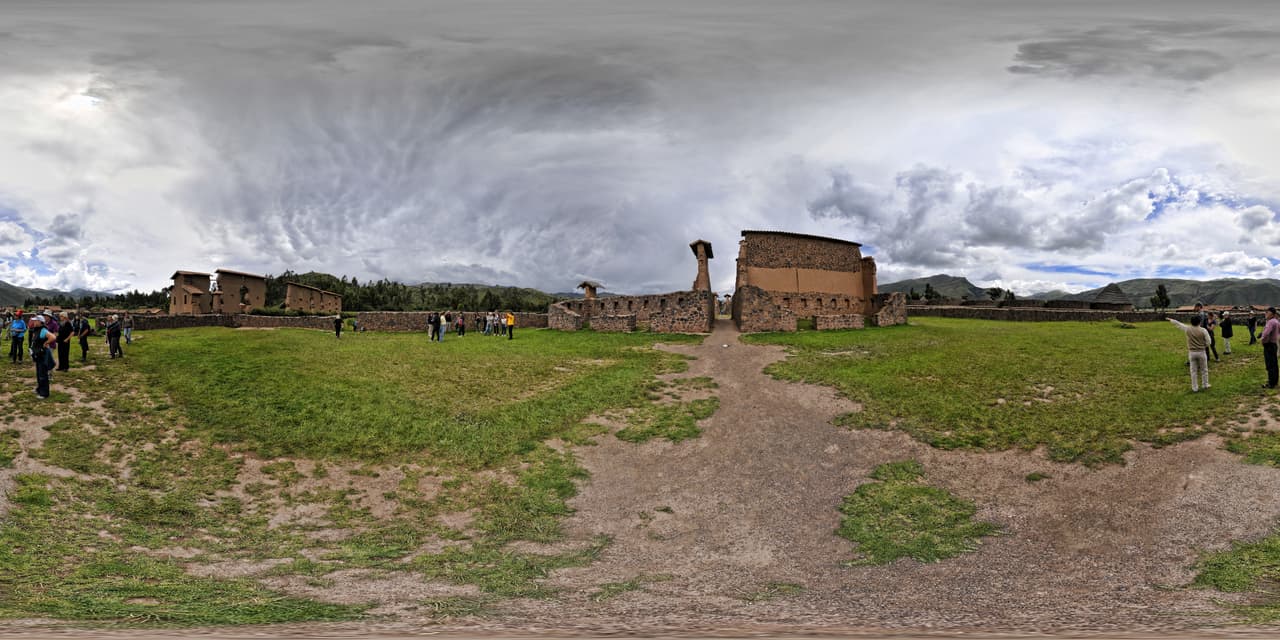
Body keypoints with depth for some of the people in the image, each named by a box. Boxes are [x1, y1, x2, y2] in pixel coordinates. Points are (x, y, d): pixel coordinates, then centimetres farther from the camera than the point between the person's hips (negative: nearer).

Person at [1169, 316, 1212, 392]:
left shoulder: (1187, 329, -8)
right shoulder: (1203, 330, -14)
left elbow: (1178, 324, 8)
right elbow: (1208, 342, -10)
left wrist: (1171, 320, 25)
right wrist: (1202, 343, 11)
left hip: (1192, 352, 1)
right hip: (1201, 352, -1)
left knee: (1193, 371, 9)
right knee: (1204, 370, 15)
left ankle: (1195, 388, 13)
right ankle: (1206, 385, 27)